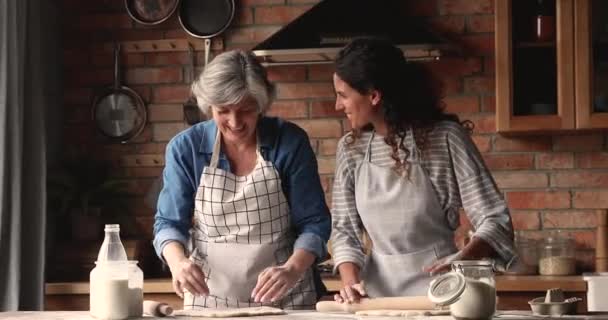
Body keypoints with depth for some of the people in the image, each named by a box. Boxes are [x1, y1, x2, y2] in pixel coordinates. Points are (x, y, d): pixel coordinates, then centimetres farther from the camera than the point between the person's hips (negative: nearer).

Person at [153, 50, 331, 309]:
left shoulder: (289, 142, -4)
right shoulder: (185, 148, -1)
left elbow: (313, 222, -2)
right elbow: (169, 222, 2)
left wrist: (293, 270, -20)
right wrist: (178, 261, -19)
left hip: (284, 299, -1)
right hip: (208, 299, 2)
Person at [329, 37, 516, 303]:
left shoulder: (444, 138, -9)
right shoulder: (350, 149, 4)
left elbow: (495, 222, -9)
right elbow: (344, 229, 8)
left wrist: (461, 260, -27)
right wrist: (351, 281, -9)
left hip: (435, 284, -4)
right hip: (376, 292, 4)